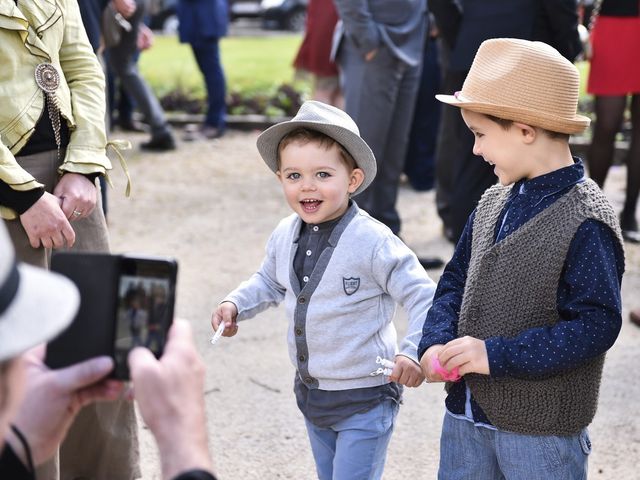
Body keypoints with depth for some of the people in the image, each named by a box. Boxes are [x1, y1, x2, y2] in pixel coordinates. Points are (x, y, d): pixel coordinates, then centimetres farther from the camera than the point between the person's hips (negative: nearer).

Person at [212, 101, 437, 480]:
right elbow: (271, 282, 18)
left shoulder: (373, 242, -22)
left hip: (364, 400, -7)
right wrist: (235, 305, 2)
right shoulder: (285, 236, -2)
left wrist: (413, 351, -32)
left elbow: (423, 298, -19)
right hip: (311, 390, 7)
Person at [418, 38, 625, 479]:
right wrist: (436, 344, -7)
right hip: (467, 413, 7)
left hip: (542, 431, -7)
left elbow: (595, 326, -22)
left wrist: (497, 354, -24)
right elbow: (456, 284, 12)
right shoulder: (494, 203, 6)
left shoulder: (585, 222, -18)